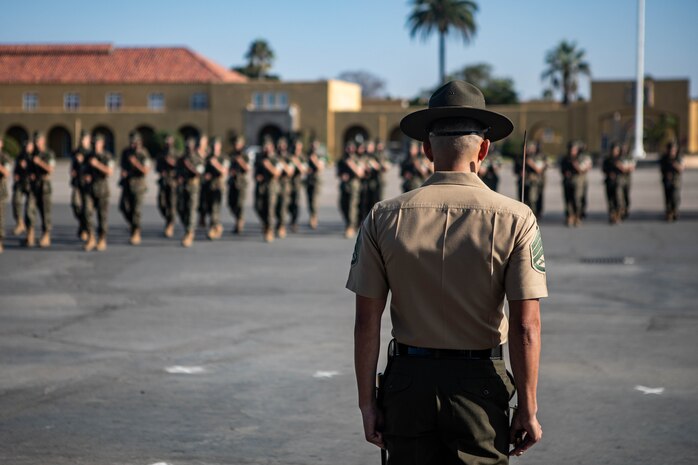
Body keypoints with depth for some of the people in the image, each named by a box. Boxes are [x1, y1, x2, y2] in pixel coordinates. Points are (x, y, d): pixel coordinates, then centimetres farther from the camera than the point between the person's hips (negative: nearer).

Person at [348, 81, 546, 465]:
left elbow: (367, 323, -2)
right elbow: (526, 328, -10)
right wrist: (527, 409, -2)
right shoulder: (514, 219, -7)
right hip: (479, 385, -2)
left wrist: (367, 403, 5)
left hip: (408, 380, 2)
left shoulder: (384, 218, -2)